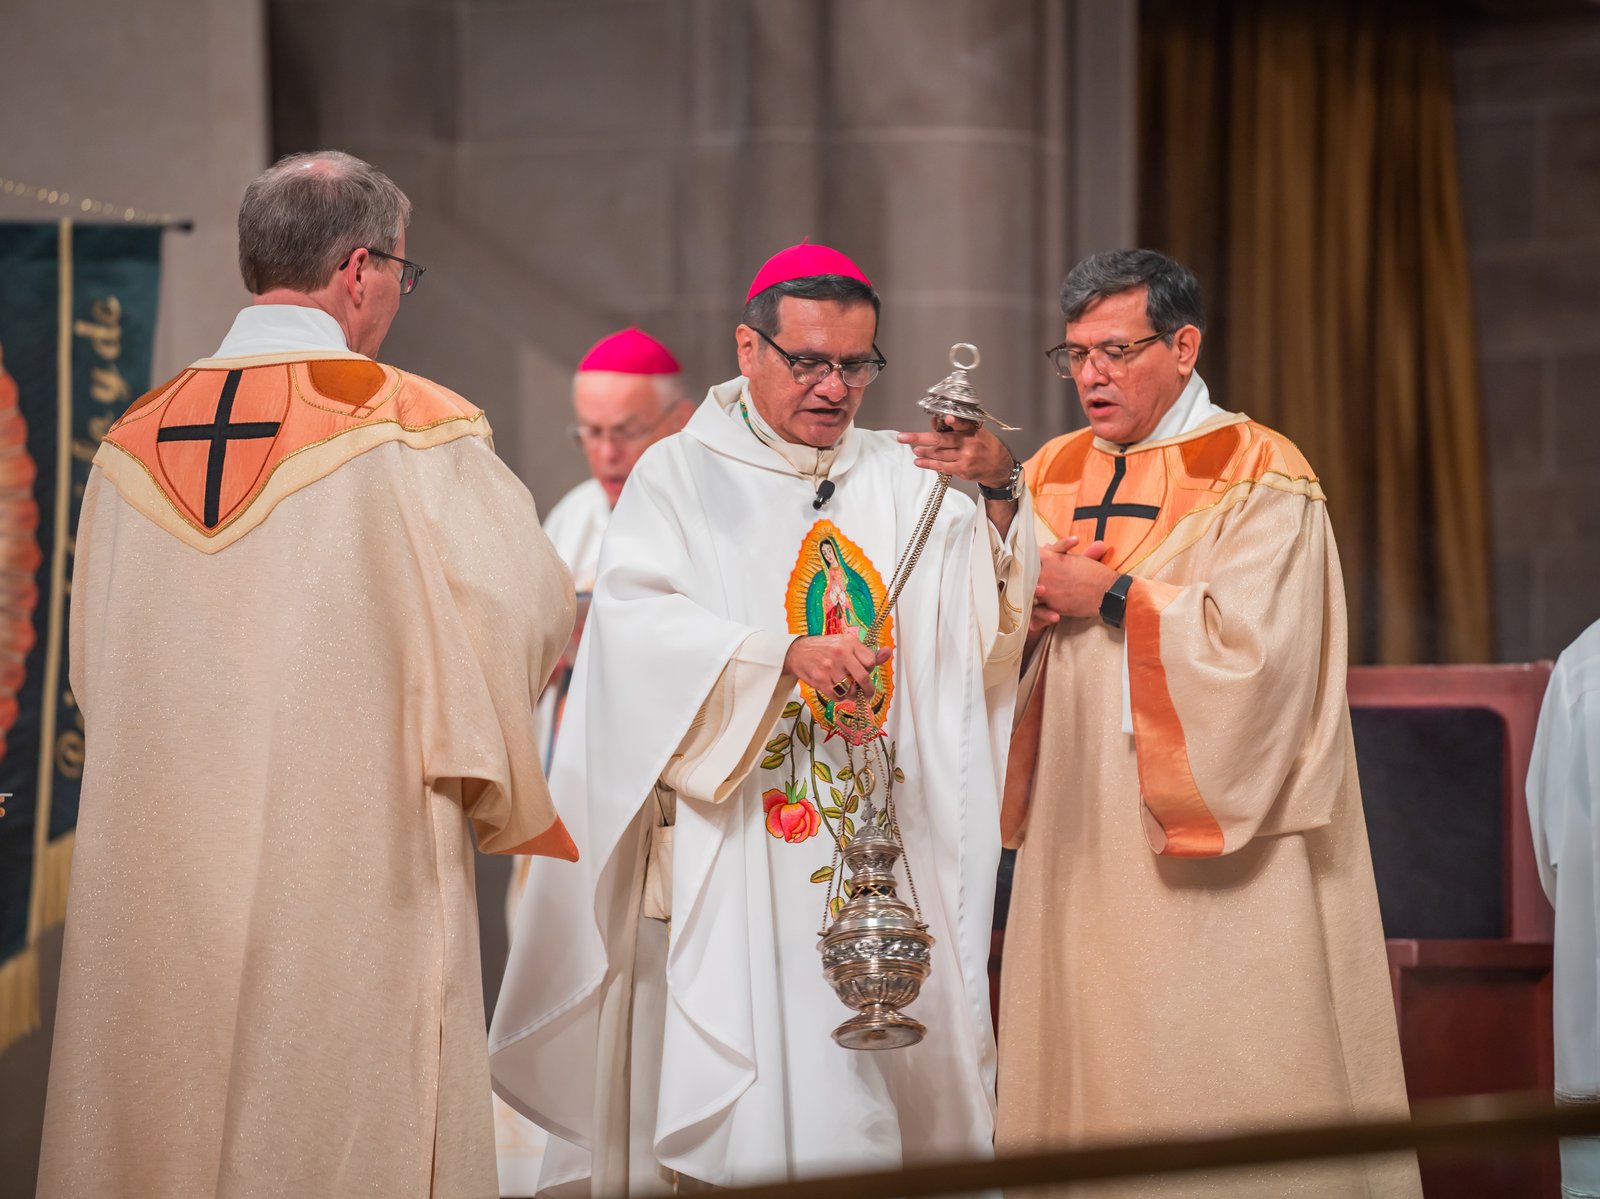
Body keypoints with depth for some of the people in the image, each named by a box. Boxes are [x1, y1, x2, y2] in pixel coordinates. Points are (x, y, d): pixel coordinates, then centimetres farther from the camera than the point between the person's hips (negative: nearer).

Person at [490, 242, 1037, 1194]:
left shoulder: (900, 480, 14)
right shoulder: (680, 475, 5)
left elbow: (990, 613, 0)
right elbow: (638, 624, -11)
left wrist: (1002, 492, -18)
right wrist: (787, 656, -23)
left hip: (877, 853, 3)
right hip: (728, 860, -3)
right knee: (728, 1109, -8)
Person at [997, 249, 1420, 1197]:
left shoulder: (1258, 479, -4)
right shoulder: (1052, 477, 15)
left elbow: (1252, 650, -16)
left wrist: (1110, 596, -12)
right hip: (1080, 846, 6)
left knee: (1211, 1084, -6)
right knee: (1085, 1075, 5)